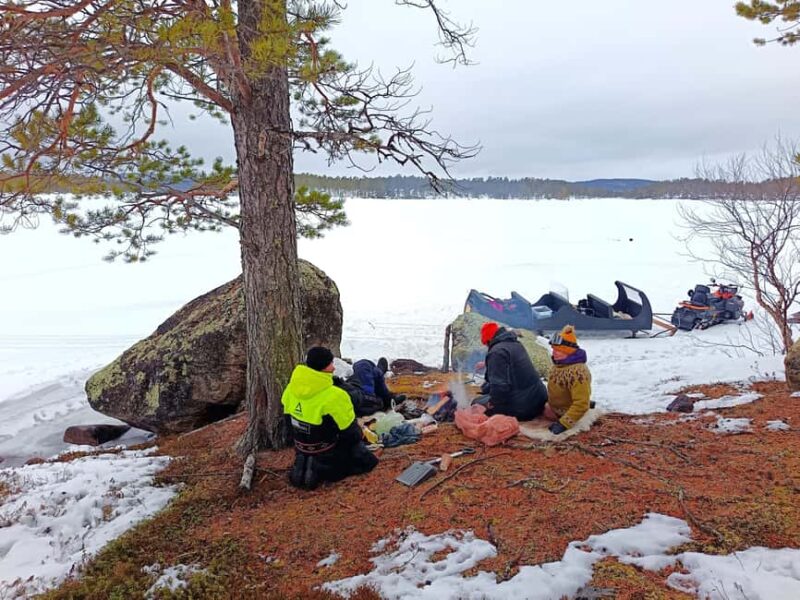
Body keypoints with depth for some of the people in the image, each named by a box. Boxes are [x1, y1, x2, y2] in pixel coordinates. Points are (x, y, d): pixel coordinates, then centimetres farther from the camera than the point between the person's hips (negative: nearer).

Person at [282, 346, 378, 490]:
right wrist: (359, 442, 5)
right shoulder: (335, 397, -29)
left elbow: (289, 420, 7)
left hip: (301, 452, 7)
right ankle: (320, 470, -6)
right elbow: (350, 431, -17)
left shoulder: (291, 390, -9)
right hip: (328, 455, -7)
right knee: (368, 461, 9)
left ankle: (304, 466, 5)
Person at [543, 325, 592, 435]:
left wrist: (563, 423, -38)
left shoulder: (577, 372, -36)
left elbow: (581, 404, -37)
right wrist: (550, 404, 19)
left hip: (567, 415, -9)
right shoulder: (559, 363, -6)